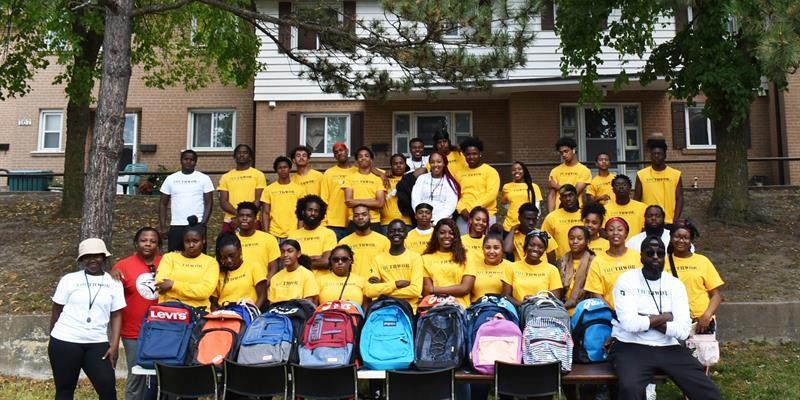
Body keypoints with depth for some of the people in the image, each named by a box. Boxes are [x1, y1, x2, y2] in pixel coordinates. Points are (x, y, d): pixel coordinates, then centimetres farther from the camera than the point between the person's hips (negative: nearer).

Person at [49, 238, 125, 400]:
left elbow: (116, 316, 4)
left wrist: (114, 345, -4)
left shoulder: (114, 283, 4)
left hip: (97, 343, 1)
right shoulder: (69, 279, 1)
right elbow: (57, 310, 7)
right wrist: (53, 340, 9)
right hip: (65, 341, -1)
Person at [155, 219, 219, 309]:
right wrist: (196, 290, -7)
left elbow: (205, 291, -5)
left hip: (198, 310, -1)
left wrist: (173, 284, -8)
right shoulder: (169, 257, 12)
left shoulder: (211, 262, 8)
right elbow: (160, 284, -2)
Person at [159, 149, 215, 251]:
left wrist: (203, 224, -12)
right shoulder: (171, 179, 10)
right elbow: (163, 204, 12)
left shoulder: (204, 178, 3)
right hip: (175, 226, 2)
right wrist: (163, 226, 2)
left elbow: (209, 203, 0)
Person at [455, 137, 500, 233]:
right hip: (463, 216, 3)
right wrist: (461, 209, -8)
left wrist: (472, 208, -13)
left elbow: (491, 194, -9)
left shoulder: (490, 171, 2)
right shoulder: (460, 173, 14)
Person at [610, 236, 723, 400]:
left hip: (668, 348, 4)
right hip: (631, 347, -4)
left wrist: (646, 320, -10)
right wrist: (663, 317, -4)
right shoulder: (626, 280, -3)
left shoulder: (675, 284, 8)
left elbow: (683, 330, -3)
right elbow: (630, 323, -17)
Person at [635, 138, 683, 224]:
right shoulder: (641, 175, 3)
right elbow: (636, 200, 5)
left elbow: (679, 199, 3)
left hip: (669, 222, 1)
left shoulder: (676, 175, 4)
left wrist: (675, 221, -7)